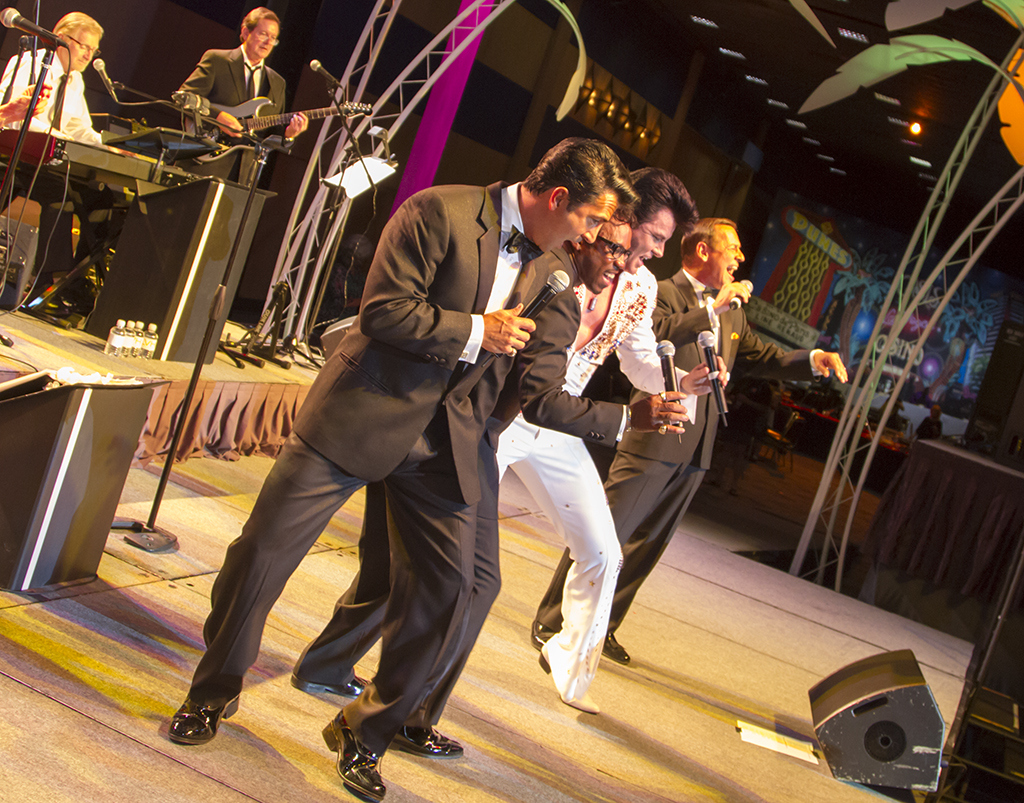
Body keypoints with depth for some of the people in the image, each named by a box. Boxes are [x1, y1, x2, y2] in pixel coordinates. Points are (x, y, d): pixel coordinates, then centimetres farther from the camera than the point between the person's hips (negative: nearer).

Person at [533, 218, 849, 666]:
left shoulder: (731, 315, 20)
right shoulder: (662, 293, -5)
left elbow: (764, 357, 23)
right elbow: (653, 334, -25)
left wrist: (814, 360, 6)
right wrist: (713, 309, -22)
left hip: (694, 452, 8)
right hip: (654, 441, -8)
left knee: (646, 544, 13)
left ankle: (603, 628, 24)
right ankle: (550, 623, 5)